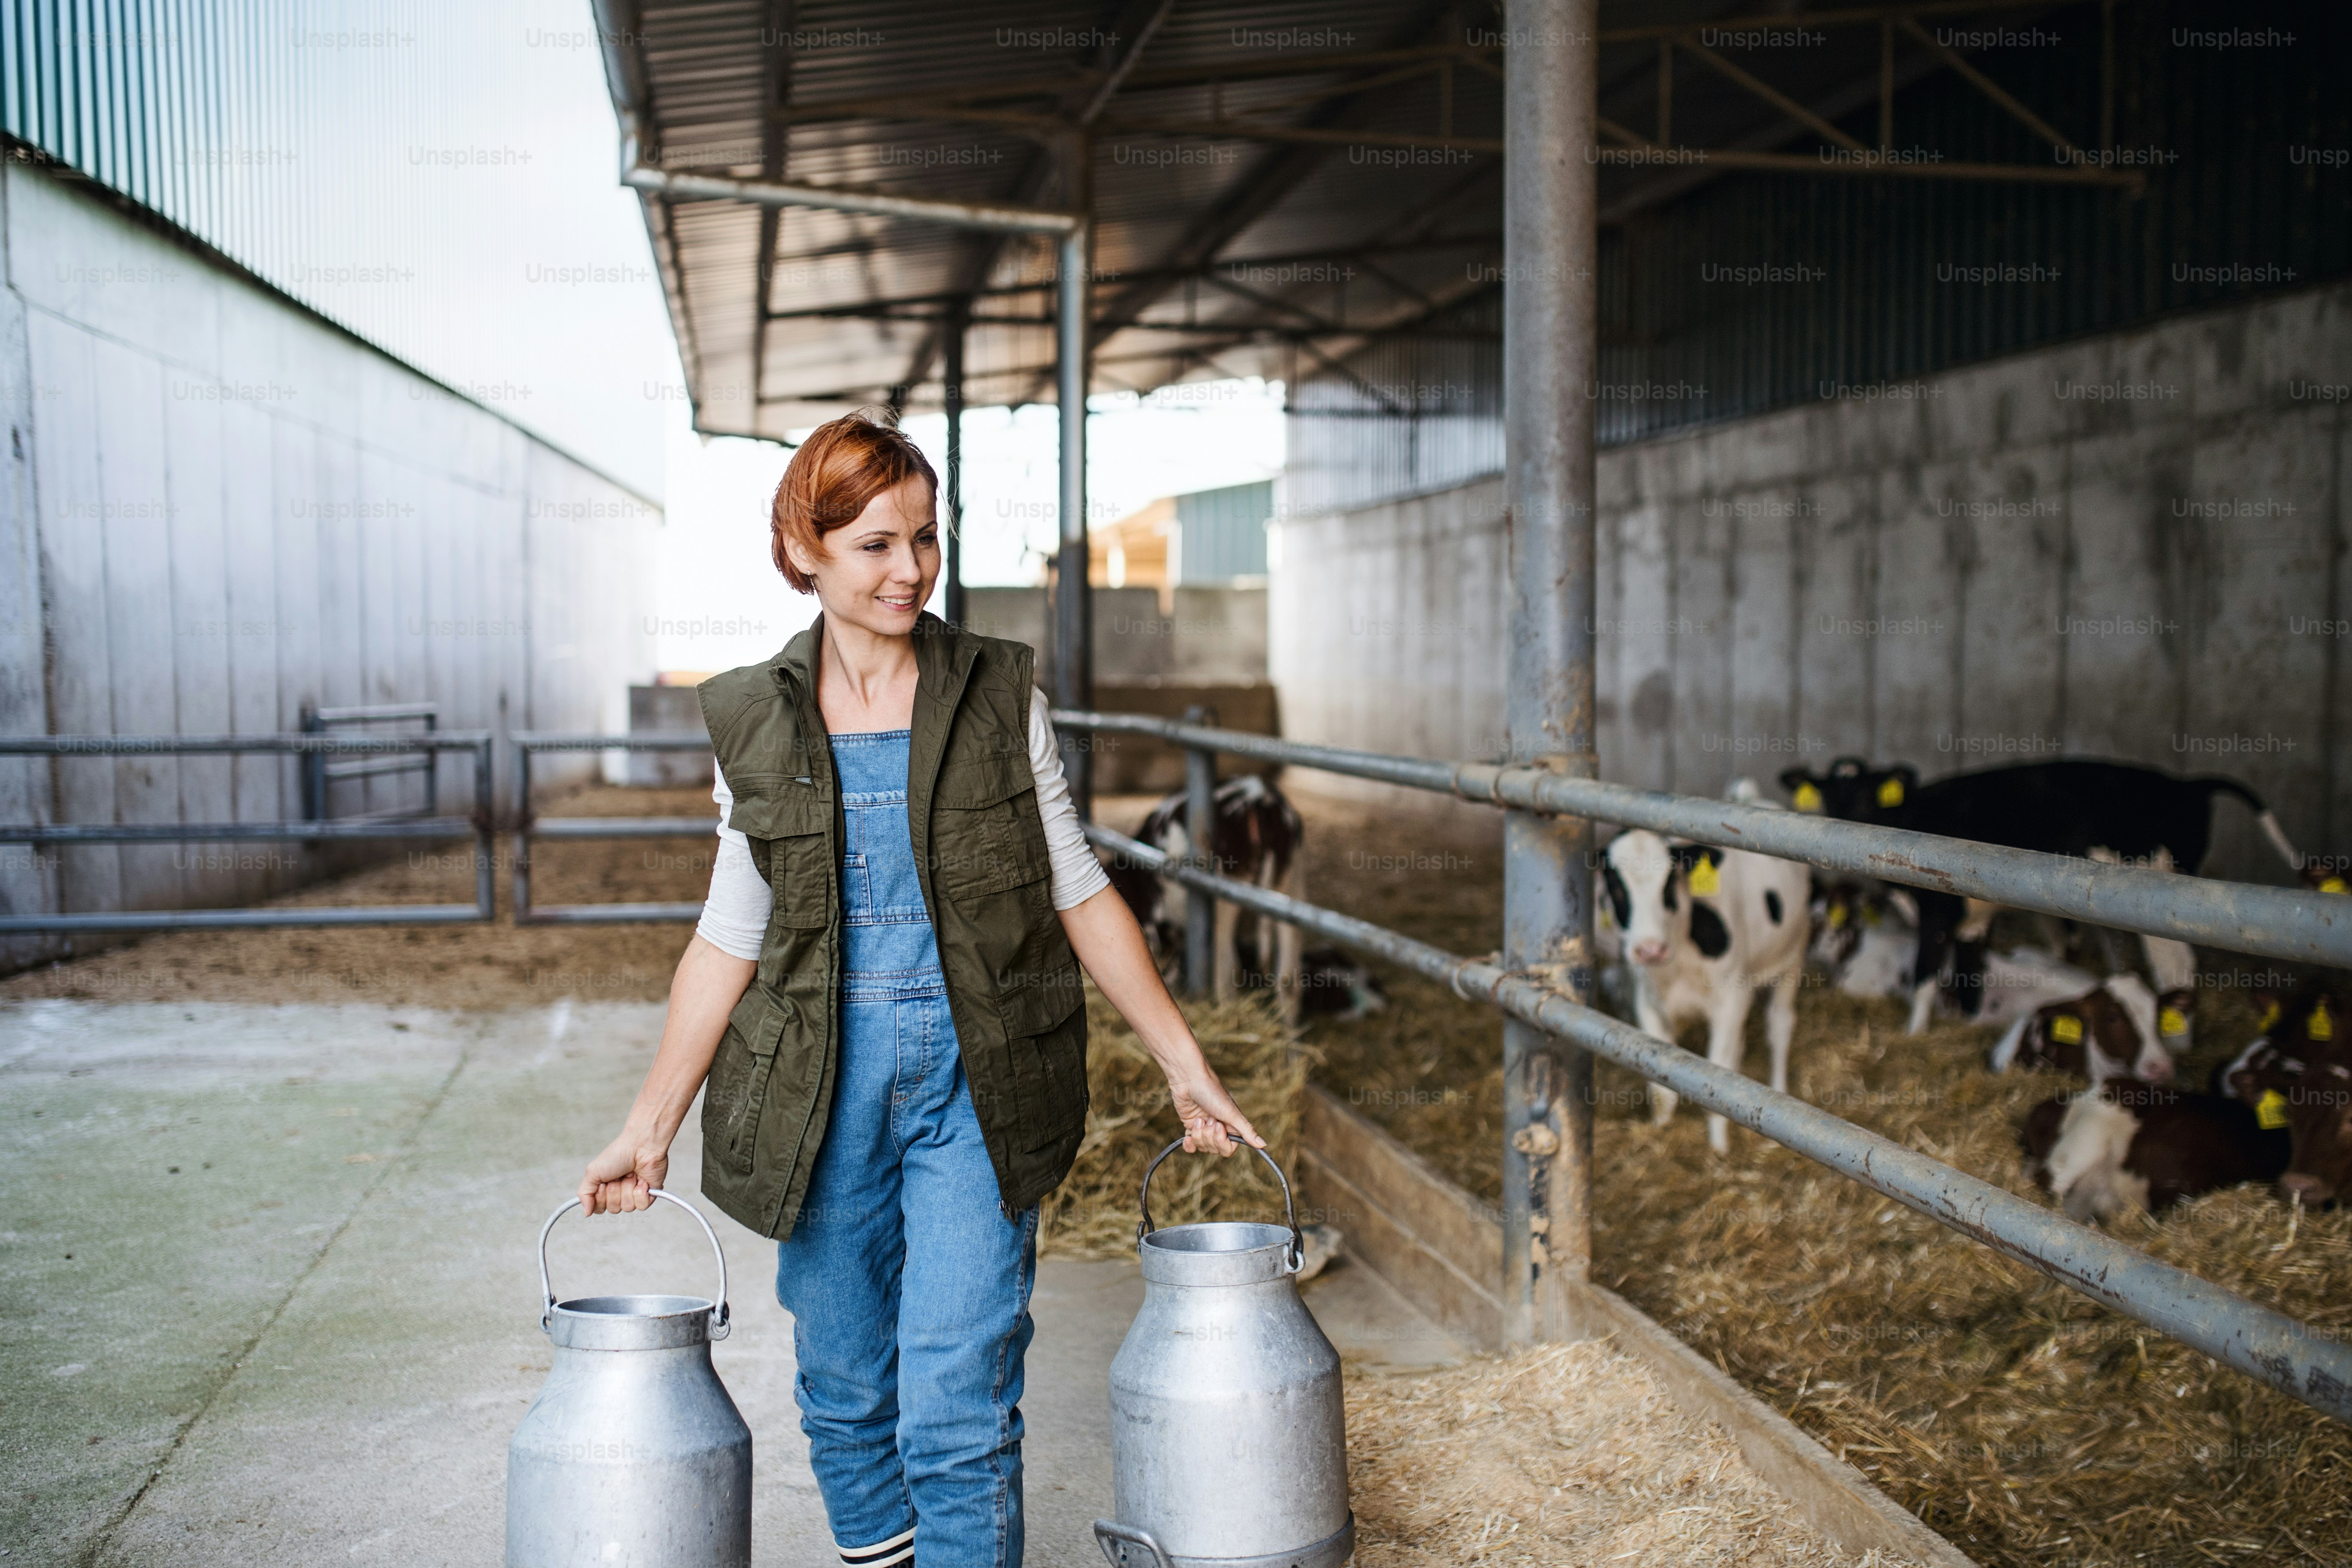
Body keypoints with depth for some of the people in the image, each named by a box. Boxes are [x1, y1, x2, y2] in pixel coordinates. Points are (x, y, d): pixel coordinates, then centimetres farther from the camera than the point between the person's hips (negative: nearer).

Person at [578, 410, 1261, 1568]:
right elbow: (729, 937, 7)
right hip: (823, 1084, 2)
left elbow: (1078, 893, 4)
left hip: (976, 1082, -2)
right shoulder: (756, 721, 3)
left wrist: (1185, 1067, 3)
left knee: (957, 1413, -5)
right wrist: (652, 1124, 6)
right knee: (845, 1396, 13)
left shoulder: (999, 693, 0)